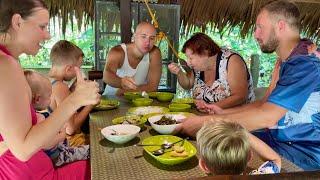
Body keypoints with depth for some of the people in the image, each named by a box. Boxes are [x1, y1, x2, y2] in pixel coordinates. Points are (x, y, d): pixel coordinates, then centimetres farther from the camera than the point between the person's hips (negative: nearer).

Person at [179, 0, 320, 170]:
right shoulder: (289, 62, 11)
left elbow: (266, 116, -31)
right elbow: (268, 104, 14)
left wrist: (204, 122, -27)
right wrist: (224, 112, 6)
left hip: (304, 153, -8)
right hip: (279, 138, 8)